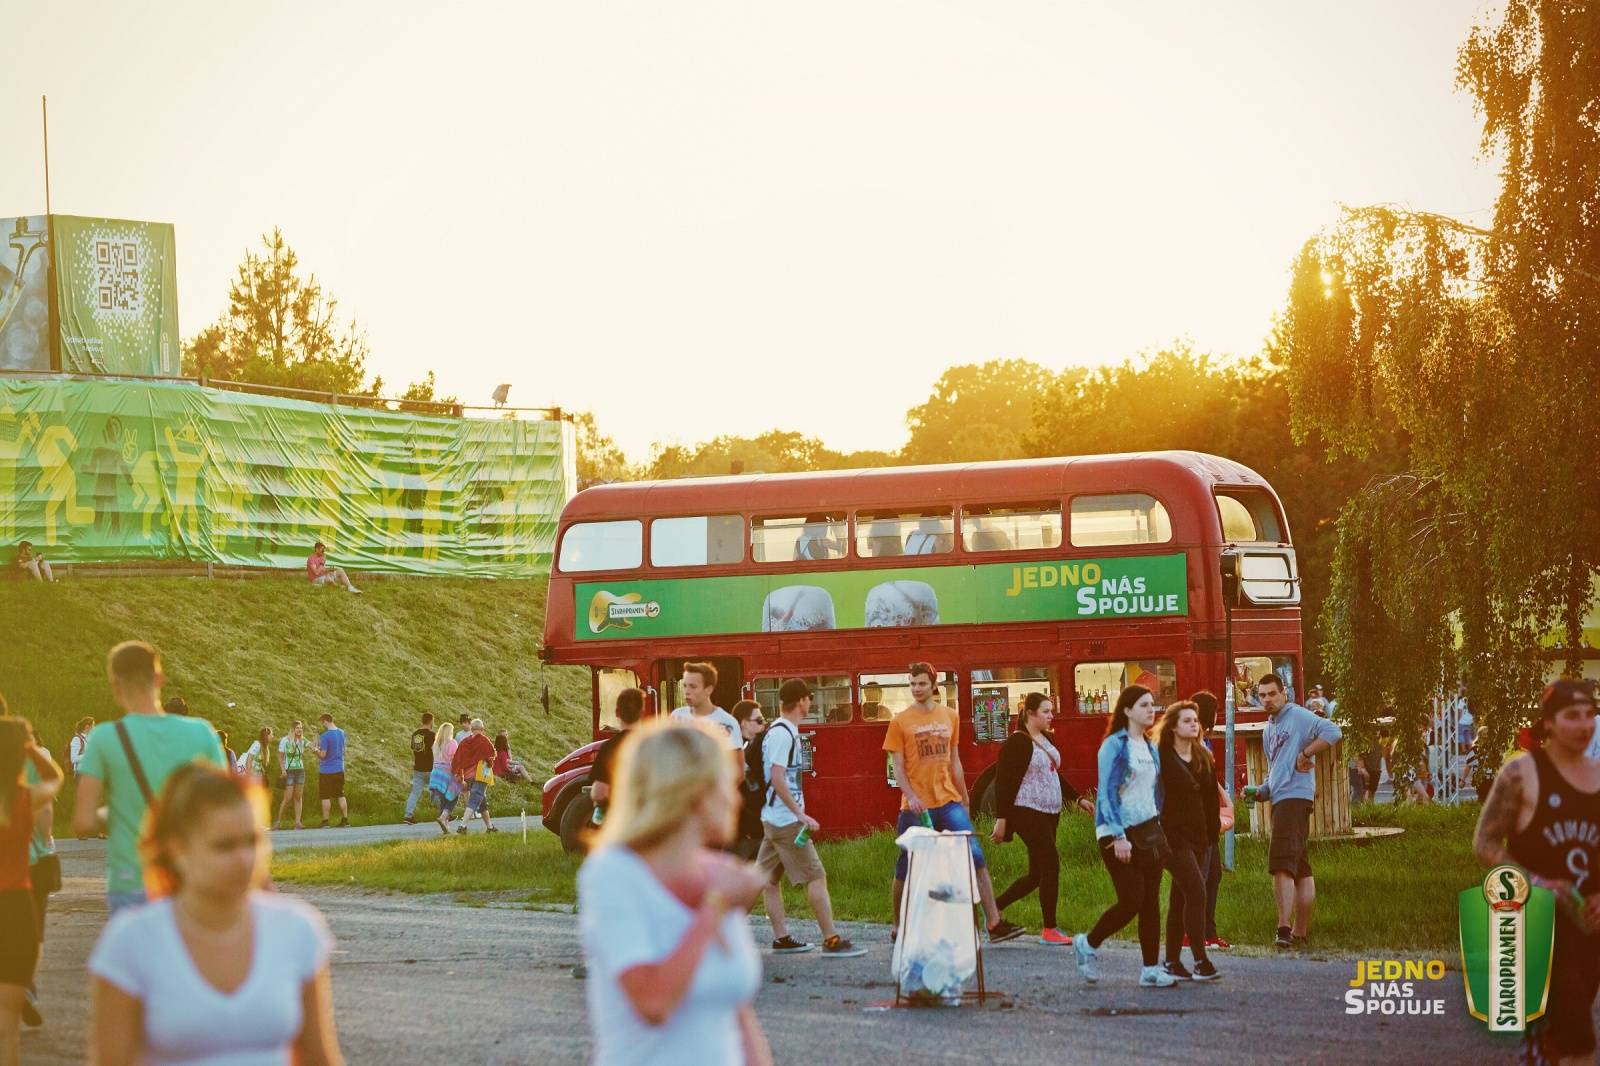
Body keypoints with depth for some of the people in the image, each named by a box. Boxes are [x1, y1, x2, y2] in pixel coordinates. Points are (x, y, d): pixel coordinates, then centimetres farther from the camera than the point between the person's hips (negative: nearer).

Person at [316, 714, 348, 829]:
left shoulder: (325, 736, -17)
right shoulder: (341, 733, 5)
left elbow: (322, 755, -18)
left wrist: (316, 749, 1)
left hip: (326, 771, -6)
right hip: (339, 769, 6)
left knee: (325, 797, 0)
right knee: (340, 795, 11)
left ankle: (325, 821, 1)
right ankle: (345, 819, 11)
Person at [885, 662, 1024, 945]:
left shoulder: (949, 717, 11)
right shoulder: (900, 722, 0)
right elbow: (898, 767, -3)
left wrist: (964, 800, 18)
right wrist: (911, 796, -19)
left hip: (948, 802, 3)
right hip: (916, 806, -3)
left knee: (976, 858, -9)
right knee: (906, 869, 3)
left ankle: (994, 924, -11)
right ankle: (899, 928, 19)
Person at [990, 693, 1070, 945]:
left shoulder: (1046, 740, 15)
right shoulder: (1017, 742, -11)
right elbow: (1003, 781, -13)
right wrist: (1001, 819, -17)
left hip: (1048, 814, 9)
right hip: (1027, 813, -9)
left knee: (1037, 874, 9)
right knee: (1051, 863, -13)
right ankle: (1049, 930, -7)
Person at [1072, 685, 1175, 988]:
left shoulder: (1150, 747, 13)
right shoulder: (1115, 745, -10)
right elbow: (1107, 793, -15)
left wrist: (1159, 825, 14)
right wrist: (1119, 836, -20)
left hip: (1149, 830, 7)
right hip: (1120, 832, -7)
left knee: (1151, 902, 3)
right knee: (1131, 901, -9)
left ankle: (1150, 970, 5)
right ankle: (1088, 944, 14)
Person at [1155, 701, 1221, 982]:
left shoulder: (1204, 757, 12)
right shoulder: (1161, 758, -9)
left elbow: (1211, 798, 16)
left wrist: (1213, 831, 12)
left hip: (1198, 836, 7)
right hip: (1173, 834, -7)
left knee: (1180, 897, 10)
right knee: (1196, 891, -15)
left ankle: (1172, 961, 14)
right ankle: (1201, 961, -16)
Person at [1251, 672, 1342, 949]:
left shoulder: (1298, 716, -5)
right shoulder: (1269, 731, 23)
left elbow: (1333, 732, -20)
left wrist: (1305, 754, -19)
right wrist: (1260, 792, 13)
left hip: (1295, 797, -10)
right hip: (1279, 800, 10)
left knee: (1281, 864, -19)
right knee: (1300, 868, 11)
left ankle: (1285, 927, -24)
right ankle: (1301, 931, 14)